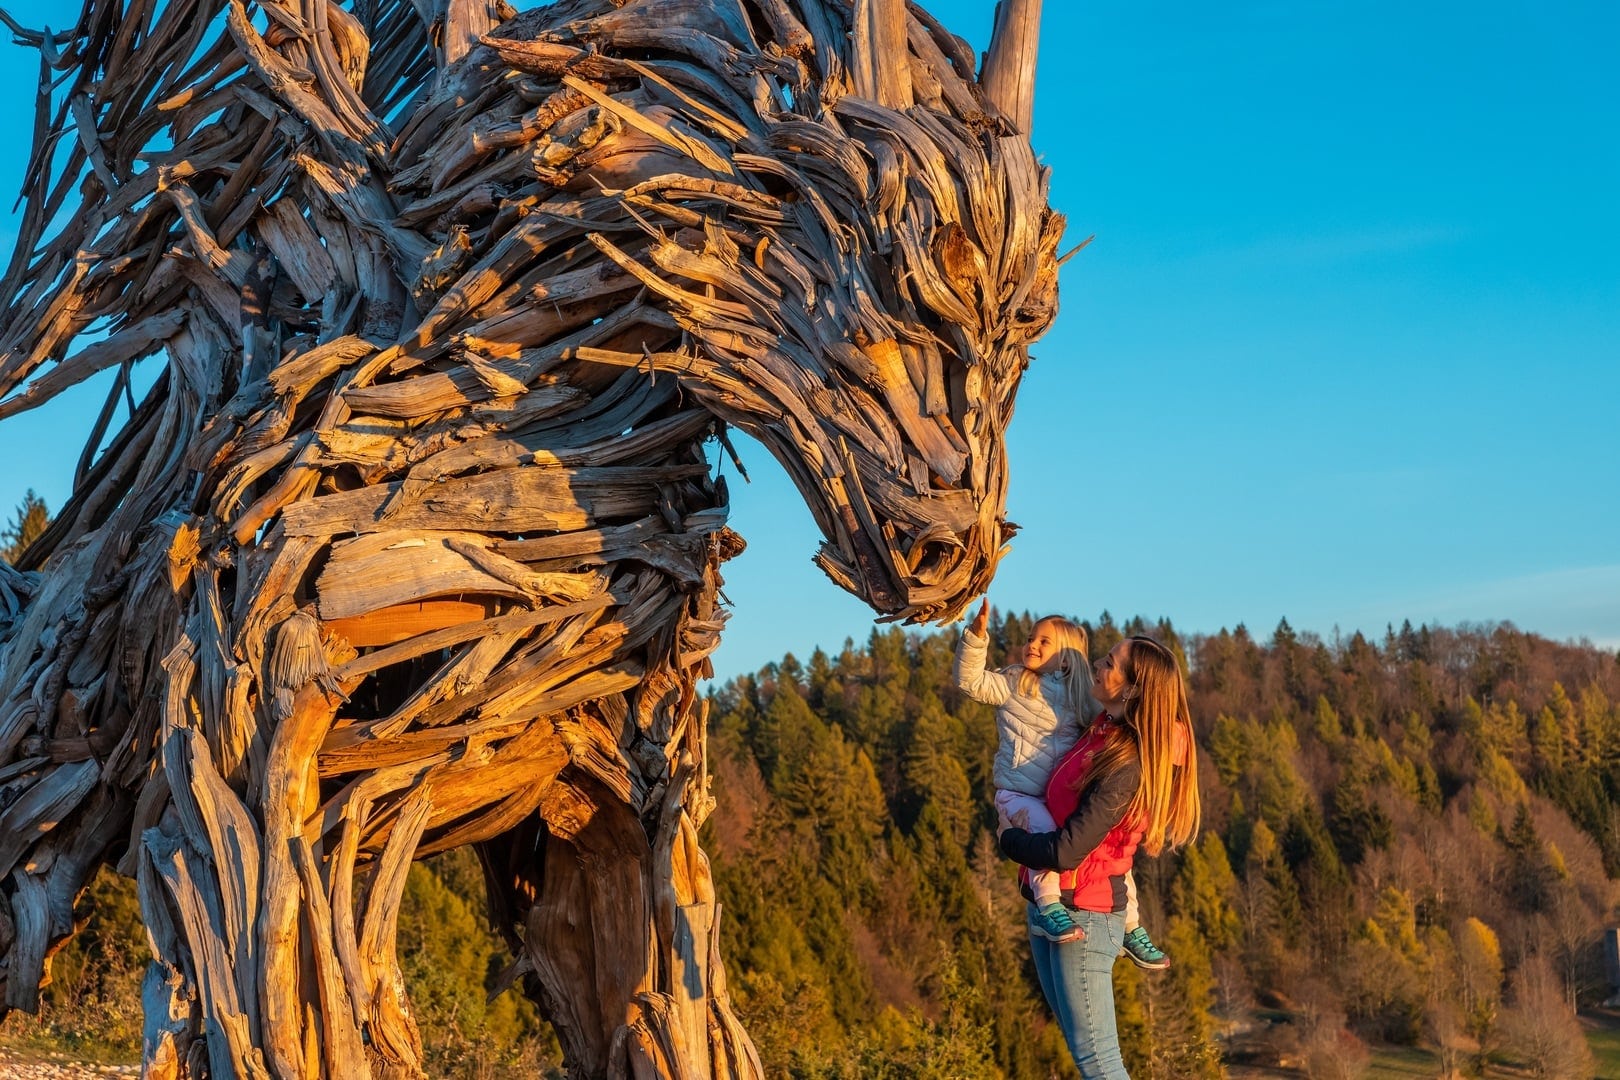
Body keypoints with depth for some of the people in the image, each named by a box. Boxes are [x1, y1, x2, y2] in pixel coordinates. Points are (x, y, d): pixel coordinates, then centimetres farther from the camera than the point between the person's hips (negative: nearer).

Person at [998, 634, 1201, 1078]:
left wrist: (1010, 839, -9)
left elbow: (1066, 851, -26)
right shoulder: (1105, 730, 0)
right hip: (1050, 906, 9)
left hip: (1081, 913, -9)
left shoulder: (1127, 766, -24)